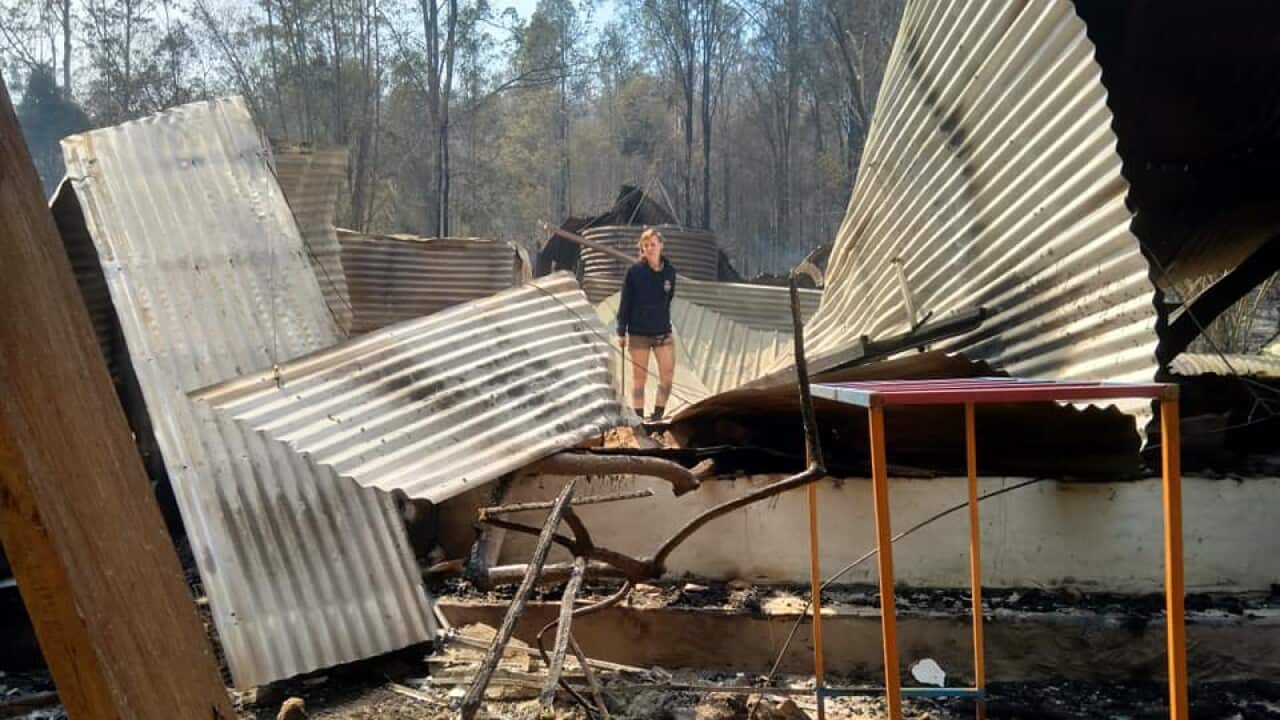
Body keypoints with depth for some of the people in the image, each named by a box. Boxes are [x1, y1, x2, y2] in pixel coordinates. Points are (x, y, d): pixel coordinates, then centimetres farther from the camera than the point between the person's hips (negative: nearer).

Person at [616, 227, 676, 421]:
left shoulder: (669, 271, 3)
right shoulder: (634, 272, -7)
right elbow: (625, 303, -3)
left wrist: (665, 323, 13)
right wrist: (621, 332, -4)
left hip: (663, 332, 3)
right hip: (638, 333, -3)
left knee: (668, 374, -3)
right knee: (639, 376, 3)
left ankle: (658, 415, 7)